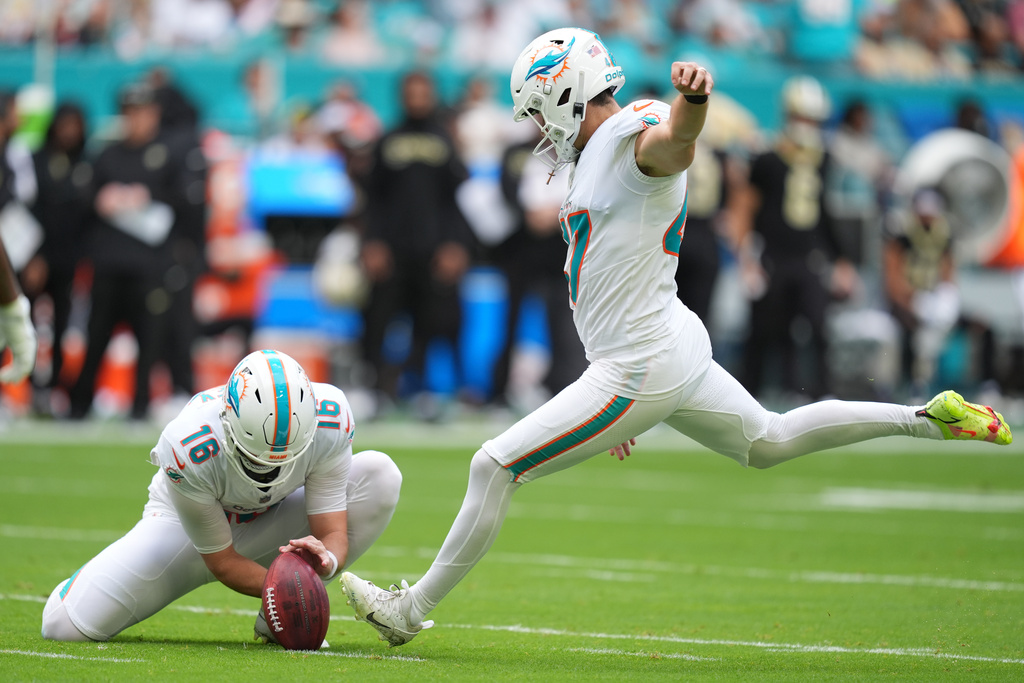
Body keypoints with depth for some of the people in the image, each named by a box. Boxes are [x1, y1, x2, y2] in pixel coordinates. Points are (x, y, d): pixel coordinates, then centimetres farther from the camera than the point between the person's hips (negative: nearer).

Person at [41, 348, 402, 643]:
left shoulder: (329, 423, -32)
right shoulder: (188, 448, -39)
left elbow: (334, 533, -25)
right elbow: (221, 560, -26)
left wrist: (325, 559, -49)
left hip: (273, 519, 3)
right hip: (186, 521, -3)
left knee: (380, 474, -26)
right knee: (65, 624, -19)